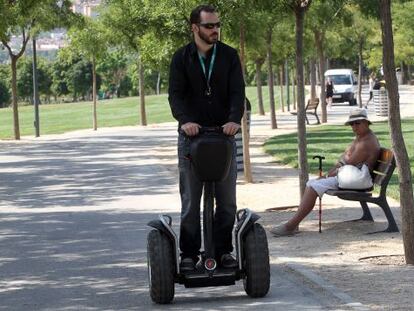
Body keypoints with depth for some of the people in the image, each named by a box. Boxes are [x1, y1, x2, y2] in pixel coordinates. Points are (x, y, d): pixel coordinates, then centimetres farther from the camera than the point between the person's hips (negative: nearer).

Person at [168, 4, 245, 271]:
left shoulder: (229, 56, 4)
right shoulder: (182, 58, 1)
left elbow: (238, 91, -5)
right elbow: (176, 94, -8)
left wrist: (235, 119, -24)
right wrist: (185, 119, -28)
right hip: (192, 135, -1)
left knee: (227, 200, 3)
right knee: (190, 201, 1)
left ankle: (223, 251, 12)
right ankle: (189, 254, 7)